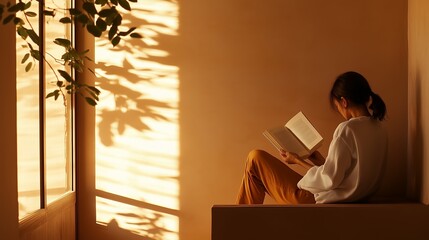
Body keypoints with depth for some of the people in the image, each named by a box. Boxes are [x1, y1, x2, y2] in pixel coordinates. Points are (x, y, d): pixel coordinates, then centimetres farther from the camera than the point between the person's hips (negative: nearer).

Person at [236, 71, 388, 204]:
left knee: (256, 158, 1)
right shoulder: (379, 130, 5)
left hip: (322, 201, -9)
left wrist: (297, 160, -7)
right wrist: (322, 161, 17)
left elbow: (330, 179, -21)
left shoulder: (347, 129, -21)